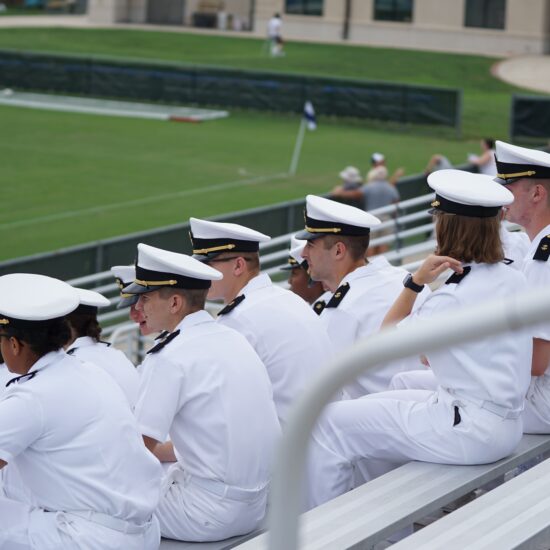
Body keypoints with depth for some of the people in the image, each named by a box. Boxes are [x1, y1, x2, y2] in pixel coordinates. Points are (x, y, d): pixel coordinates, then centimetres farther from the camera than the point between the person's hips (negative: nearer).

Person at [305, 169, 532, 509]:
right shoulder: (515, 280, 5)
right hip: (505, 425, 10)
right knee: (381, 405, 28)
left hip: (470, 431, -10)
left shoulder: (455, 297, -19)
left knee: (332, 425, -5)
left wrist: (416, 281, -12)